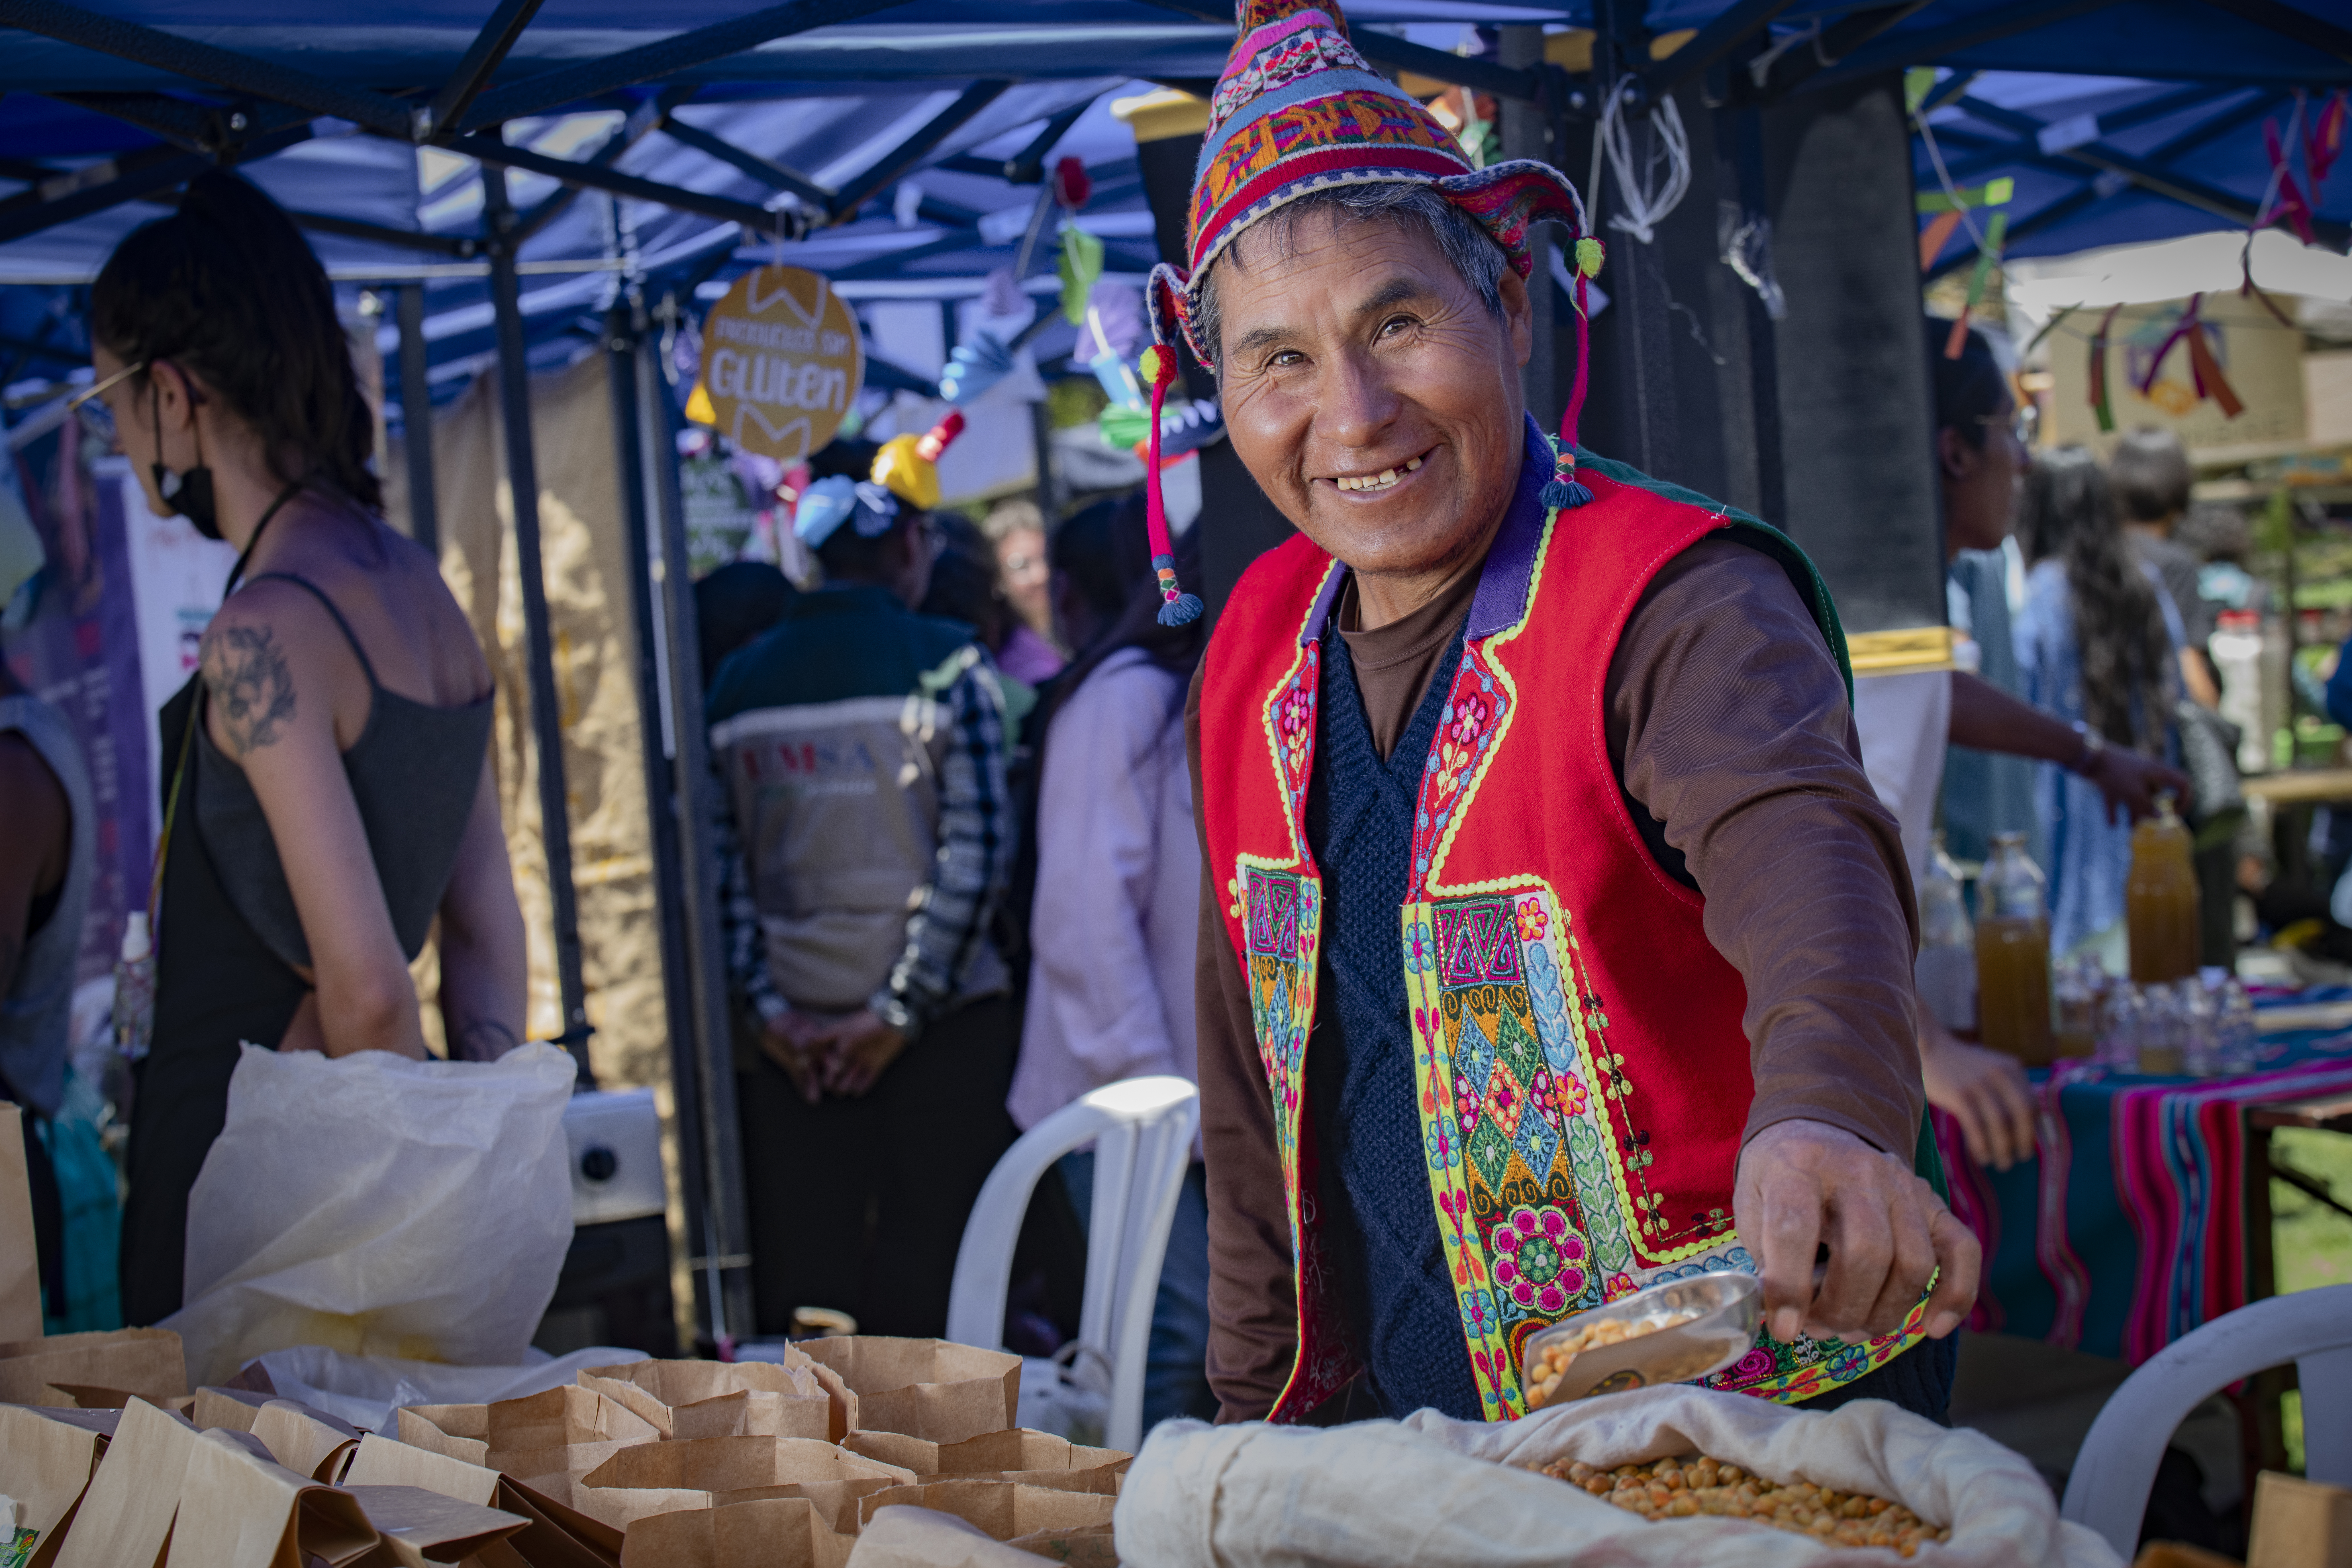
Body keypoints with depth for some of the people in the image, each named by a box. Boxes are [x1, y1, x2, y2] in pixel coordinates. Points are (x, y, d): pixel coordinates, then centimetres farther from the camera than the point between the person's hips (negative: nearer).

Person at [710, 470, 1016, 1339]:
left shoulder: (737, 686, 6)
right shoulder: (947, 664, -4)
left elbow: (722, 869, 0)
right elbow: (975, 853, -11)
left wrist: (767, 1009, 0)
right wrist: (900, 1012, -9)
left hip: (791, 1034, 3)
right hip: (943, 1028, -3)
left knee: (801, 1288, 7)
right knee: (935, 1283, 3)